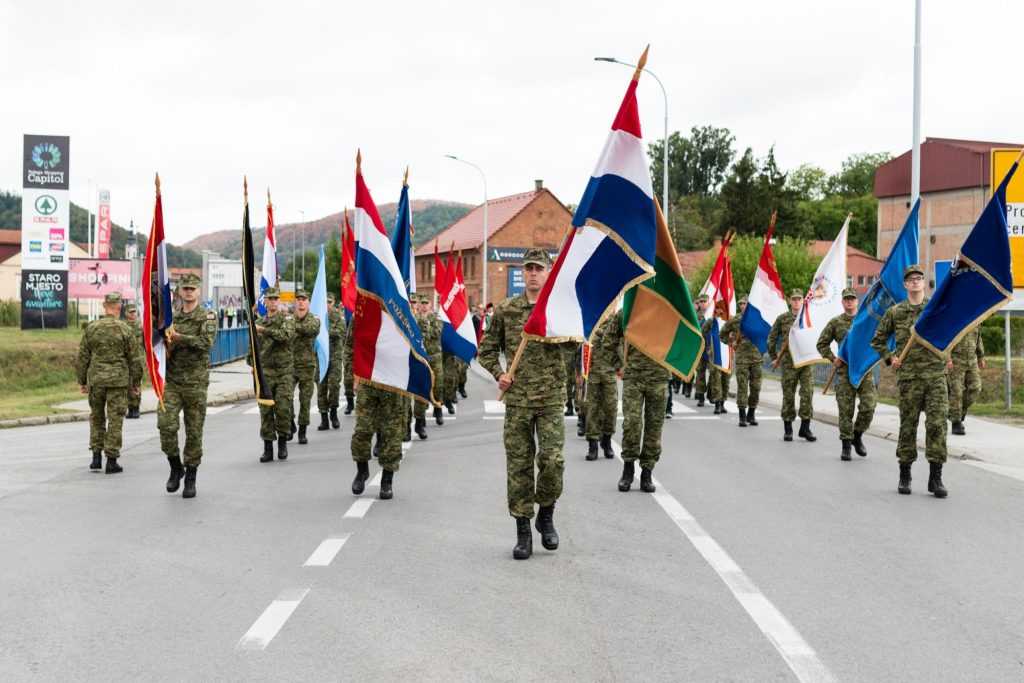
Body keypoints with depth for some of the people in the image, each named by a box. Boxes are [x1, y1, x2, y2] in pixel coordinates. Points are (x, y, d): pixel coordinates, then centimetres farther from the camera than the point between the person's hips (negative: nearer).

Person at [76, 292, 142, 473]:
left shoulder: (91, 328, 0)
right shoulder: (125, 330, -6)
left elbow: (82, 357, 4)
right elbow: (135, 359, -2)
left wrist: (82, 381, 13)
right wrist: (135, 382, 9)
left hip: (95, 379, 2)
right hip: (119, 380, -2)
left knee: (96, 417, 17)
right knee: (115, 420, 2)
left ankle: (96, 457, 14)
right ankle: (111, 461, 2)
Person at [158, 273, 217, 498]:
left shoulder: (207, 316, 0)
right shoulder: (171, 318, 11)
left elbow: (207, 342, -17)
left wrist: (179, 338, -15)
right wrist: (167, 343, -9)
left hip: (196, 382, -2)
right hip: (172, 380, 2)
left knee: (194, 431, 2)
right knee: (166, 425, -11)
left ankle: (191, 478, 13)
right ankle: (175, 468, 11)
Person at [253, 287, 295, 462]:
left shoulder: (286, 319, 1)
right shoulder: (259, 322, 13)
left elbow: (287, 335, -21)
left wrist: (264, 330, -22)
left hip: (284, 371, -3)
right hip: (265, 371, 3)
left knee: (283, 408, -6)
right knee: (266, 410, -1)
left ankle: (283, 443, 10)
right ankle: (267, 447, 4)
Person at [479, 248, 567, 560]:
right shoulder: (506, 310, 6)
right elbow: (488, 349, 14)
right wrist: (499, 373, -1)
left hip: (551, 398, -1)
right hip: (517, 398, 1)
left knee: (552, 460, -11)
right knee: (518, 465, 3)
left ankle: (546, 514, 16)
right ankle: (523, 532, 11)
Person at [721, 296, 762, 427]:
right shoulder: (735, 320, 3)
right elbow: (723, 333, 15)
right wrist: (731, 343, 6)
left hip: (756, 358, 2)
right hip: (741, 357, -1)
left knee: (756, 387, 3)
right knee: (742, 387, -4)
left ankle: (751, 415, 15)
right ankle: (742, 416, 0)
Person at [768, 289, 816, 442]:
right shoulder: (782, 319, 4)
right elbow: (771, 339, 10)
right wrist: (774, 358, 8)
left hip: (806, 361, 1)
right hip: (788, 362, -1)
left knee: (808, 393, -8)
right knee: (788, 395, 3)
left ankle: (805, 428, 2)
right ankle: (787, 429, 13)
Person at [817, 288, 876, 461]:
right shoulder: (835, 322, 5)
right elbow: (822, 344, 10)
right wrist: (832, 359, -1)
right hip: (844, 370, -1)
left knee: (868, 407, -6)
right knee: (845, 410, 0)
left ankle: (857, 436, 18)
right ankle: (846, 446, 9)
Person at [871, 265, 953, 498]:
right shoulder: (894, 312, 6)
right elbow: (877, 341, 15)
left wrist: (948, 356, 10)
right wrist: (890, 358, 2)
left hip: (936, 375, 0)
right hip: (908, 376, 0)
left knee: (937, 423, -7)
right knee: (908, 424, 5)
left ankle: (935, 477, -3)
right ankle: (904, 475, 16)